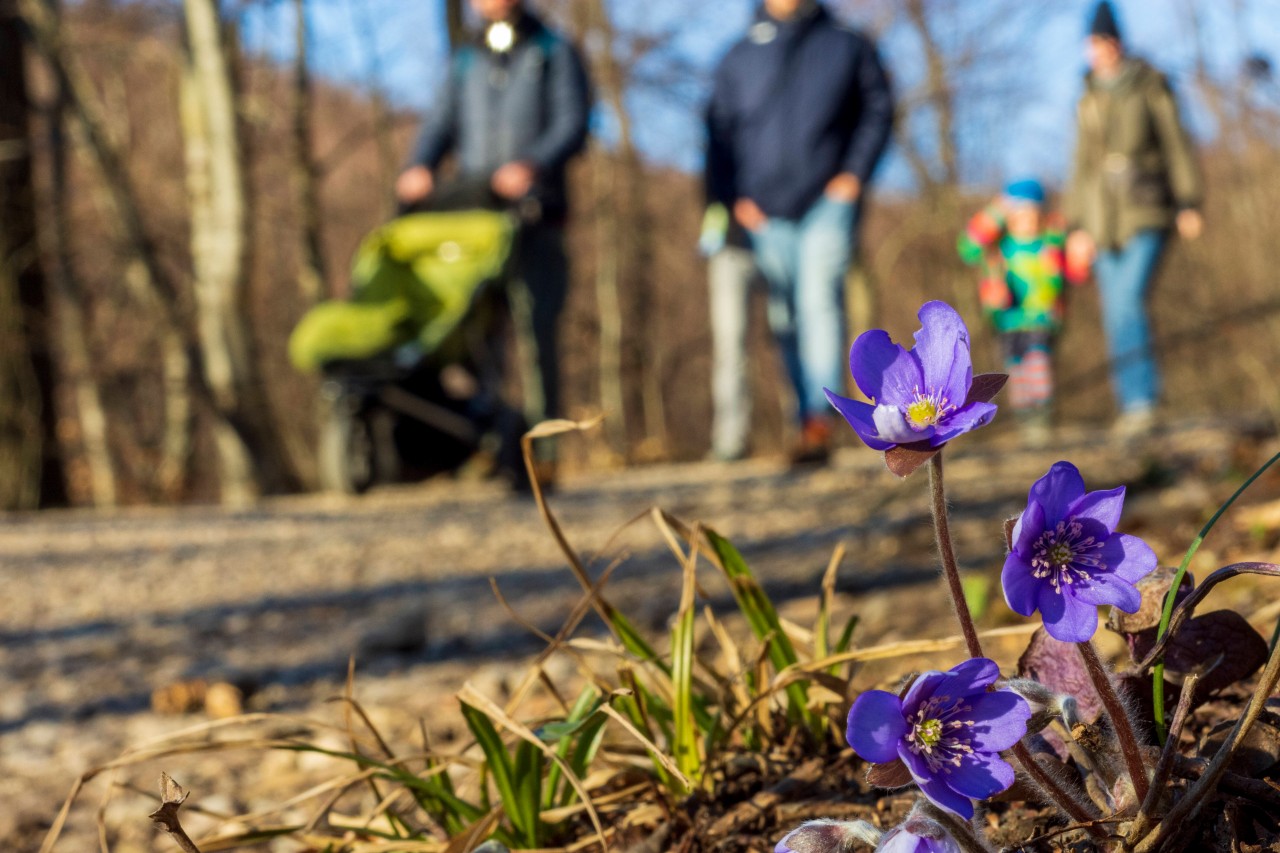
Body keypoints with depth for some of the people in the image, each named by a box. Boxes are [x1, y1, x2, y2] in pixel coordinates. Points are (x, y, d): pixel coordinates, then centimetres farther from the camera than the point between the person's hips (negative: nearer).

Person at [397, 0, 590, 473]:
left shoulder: (554, 53, 13)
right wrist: (420, 167, -6)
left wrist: (534, 164, -19)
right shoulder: (465, 61, 24)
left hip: (535, 217, -3)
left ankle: (542, 443, -9)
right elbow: (442, 123, 17)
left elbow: (572, 123, 0)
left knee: (535, 325, -11)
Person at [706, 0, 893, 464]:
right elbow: (719, 133, 12)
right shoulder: (739, 59, 12)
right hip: (766, 211, 3)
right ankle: (807, 420, 10)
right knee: (786, 321, 3)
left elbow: (879, 110, 11)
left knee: (819, 301, -19)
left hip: (828, 202, -2)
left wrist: (856, 172, -3)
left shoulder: (849, 46, 10)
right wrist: (732, 197, -2)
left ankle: (820, 418, -25)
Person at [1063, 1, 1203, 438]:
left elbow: (1176, 145, -1)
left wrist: (1188, 204, -8)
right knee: (1116, 315, 3)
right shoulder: (1088, 102, 14)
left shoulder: (1150, 87, 1)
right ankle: (1132, 405, 9)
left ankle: (1141, 402, -20)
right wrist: (1077, 227, 11)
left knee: (1128, 303, -20)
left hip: (1146, 214, -5)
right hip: (1104, 218, 5)